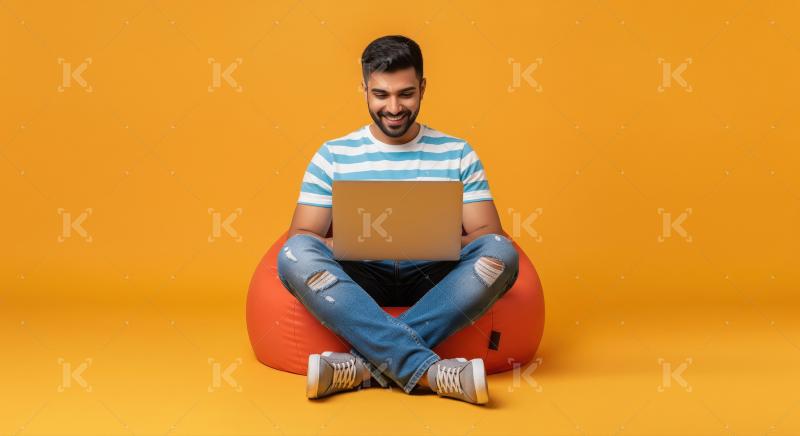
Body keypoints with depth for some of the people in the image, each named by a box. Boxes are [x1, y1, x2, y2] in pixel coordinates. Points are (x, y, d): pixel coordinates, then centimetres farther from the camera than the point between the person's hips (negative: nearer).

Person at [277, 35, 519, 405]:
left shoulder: (457, 153, 10)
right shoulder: (333, 156, 8)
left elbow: (488, 234, 5)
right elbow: (301, 235, 2)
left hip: (432, 280, 1)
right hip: (360, 280, 0)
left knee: (500, 253, -28)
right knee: (296, 254, -30)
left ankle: (366, 362, -33)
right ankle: (431, 371, -37)